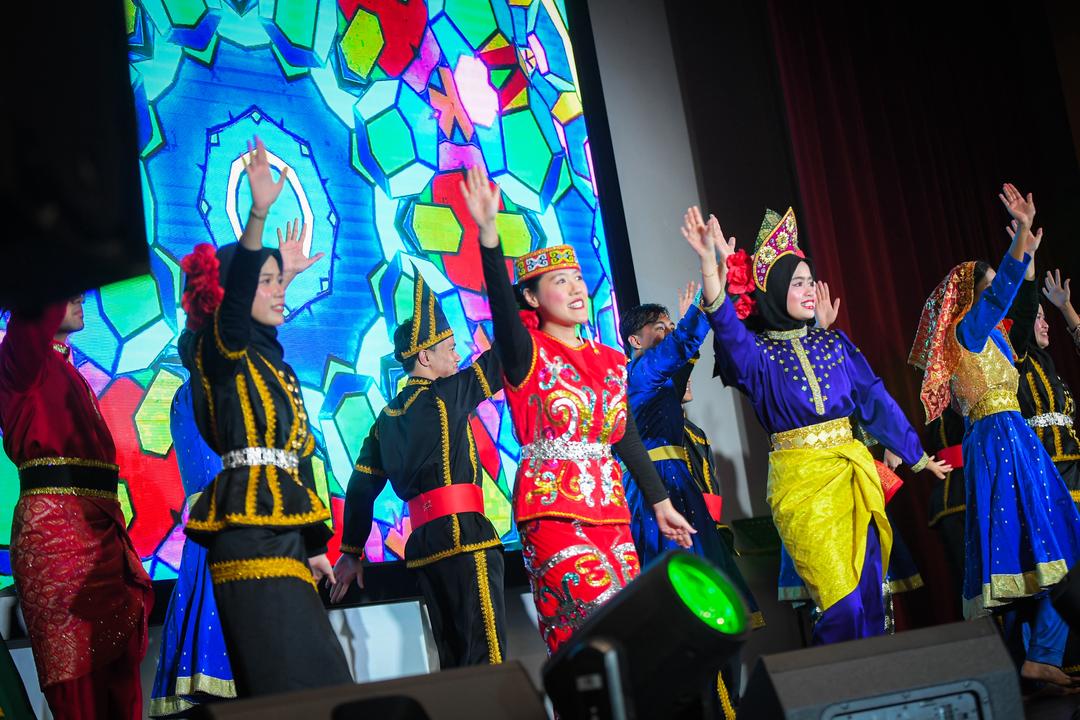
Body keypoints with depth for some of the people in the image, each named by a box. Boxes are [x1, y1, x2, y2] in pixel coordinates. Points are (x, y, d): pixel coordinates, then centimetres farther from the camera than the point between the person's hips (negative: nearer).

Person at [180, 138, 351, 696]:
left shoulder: (272, 365, 22)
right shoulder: (221, 352, -1)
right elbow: (233, 294, -24)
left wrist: (314, 544, 21)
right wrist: (257, 214, -38)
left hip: (284, 534, 9)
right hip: (251, 529, -9)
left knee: (315, 679, 6)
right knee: (291, 685, -15)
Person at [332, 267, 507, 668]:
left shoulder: (387, 418, 17)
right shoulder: (446, 395, -3)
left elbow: (361, 487, 17)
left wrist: (350, 553, 21)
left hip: (422, 542, 8)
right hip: (462, 532, -8)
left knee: (454, 658, 9)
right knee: (487, 658, -12)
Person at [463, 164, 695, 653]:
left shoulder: (610, 361, 15)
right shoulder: (527, 353, -2)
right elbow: (502, 305, -21)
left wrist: (660, 503, 17)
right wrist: (487, 233, -36)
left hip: (610, 510, 6)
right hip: (552, 508, -6)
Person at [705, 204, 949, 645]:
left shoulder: (833, 342, 11)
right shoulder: (758, 352, -3)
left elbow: (874, 400, 14)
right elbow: (729, 333, -27)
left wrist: (917, 456, 15)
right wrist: (716, 278, -45)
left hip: (854, 474, 5)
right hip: (800, 480, -4)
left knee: (870, 596, 5)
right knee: (843, 603, -9)